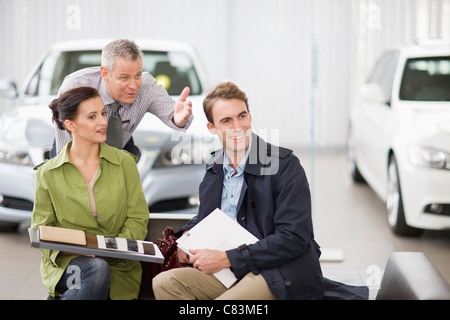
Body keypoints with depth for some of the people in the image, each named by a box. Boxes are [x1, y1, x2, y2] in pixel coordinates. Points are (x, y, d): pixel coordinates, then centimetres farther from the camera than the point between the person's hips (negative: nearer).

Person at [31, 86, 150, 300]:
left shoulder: (125, 162, 7)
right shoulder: (47, 174, 4)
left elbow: (138, 220, 4)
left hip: (118, 266, 1)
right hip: (66, 263, -1)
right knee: (97, 268, -33)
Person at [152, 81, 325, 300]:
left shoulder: (285, 165, -10)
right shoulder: (215, 167, 10)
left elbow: (293, 238, -17)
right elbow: (206, 215, 28)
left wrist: (226, 258, -18)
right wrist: (187, 235, 3)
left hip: (281, 278, -7)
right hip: (233, 273, 7)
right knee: (164, 283, -14)